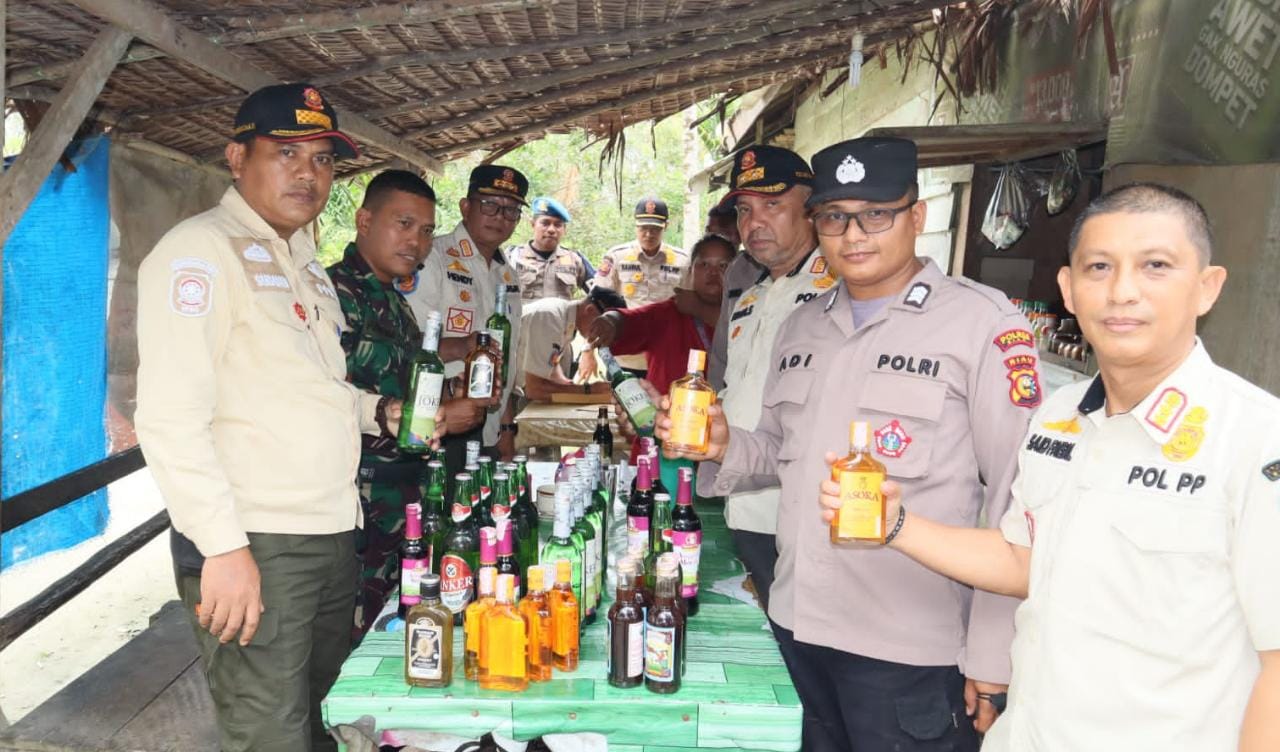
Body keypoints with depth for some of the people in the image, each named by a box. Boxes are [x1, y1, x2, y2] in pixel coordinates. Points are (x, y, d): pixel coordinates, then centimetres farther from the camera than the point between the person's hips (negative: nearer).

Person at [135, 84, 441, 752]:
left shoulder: (303, 263, 18)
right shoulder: (199, 251, -10)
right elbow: (170, 417, -18)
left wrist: (380, 413, 9)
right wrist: (223, 547, -22)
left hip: (331, 536, 8)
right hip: (251, 546, -8)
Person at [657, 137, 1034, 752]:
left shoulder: (982, 322, -11)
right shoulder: (801, 326, 8)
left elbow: (1016, 498, -12)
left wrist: (993, 658, -13)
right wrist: (724, 447, -4)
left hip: (909, 653, -6)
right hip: (799, 626, 6)